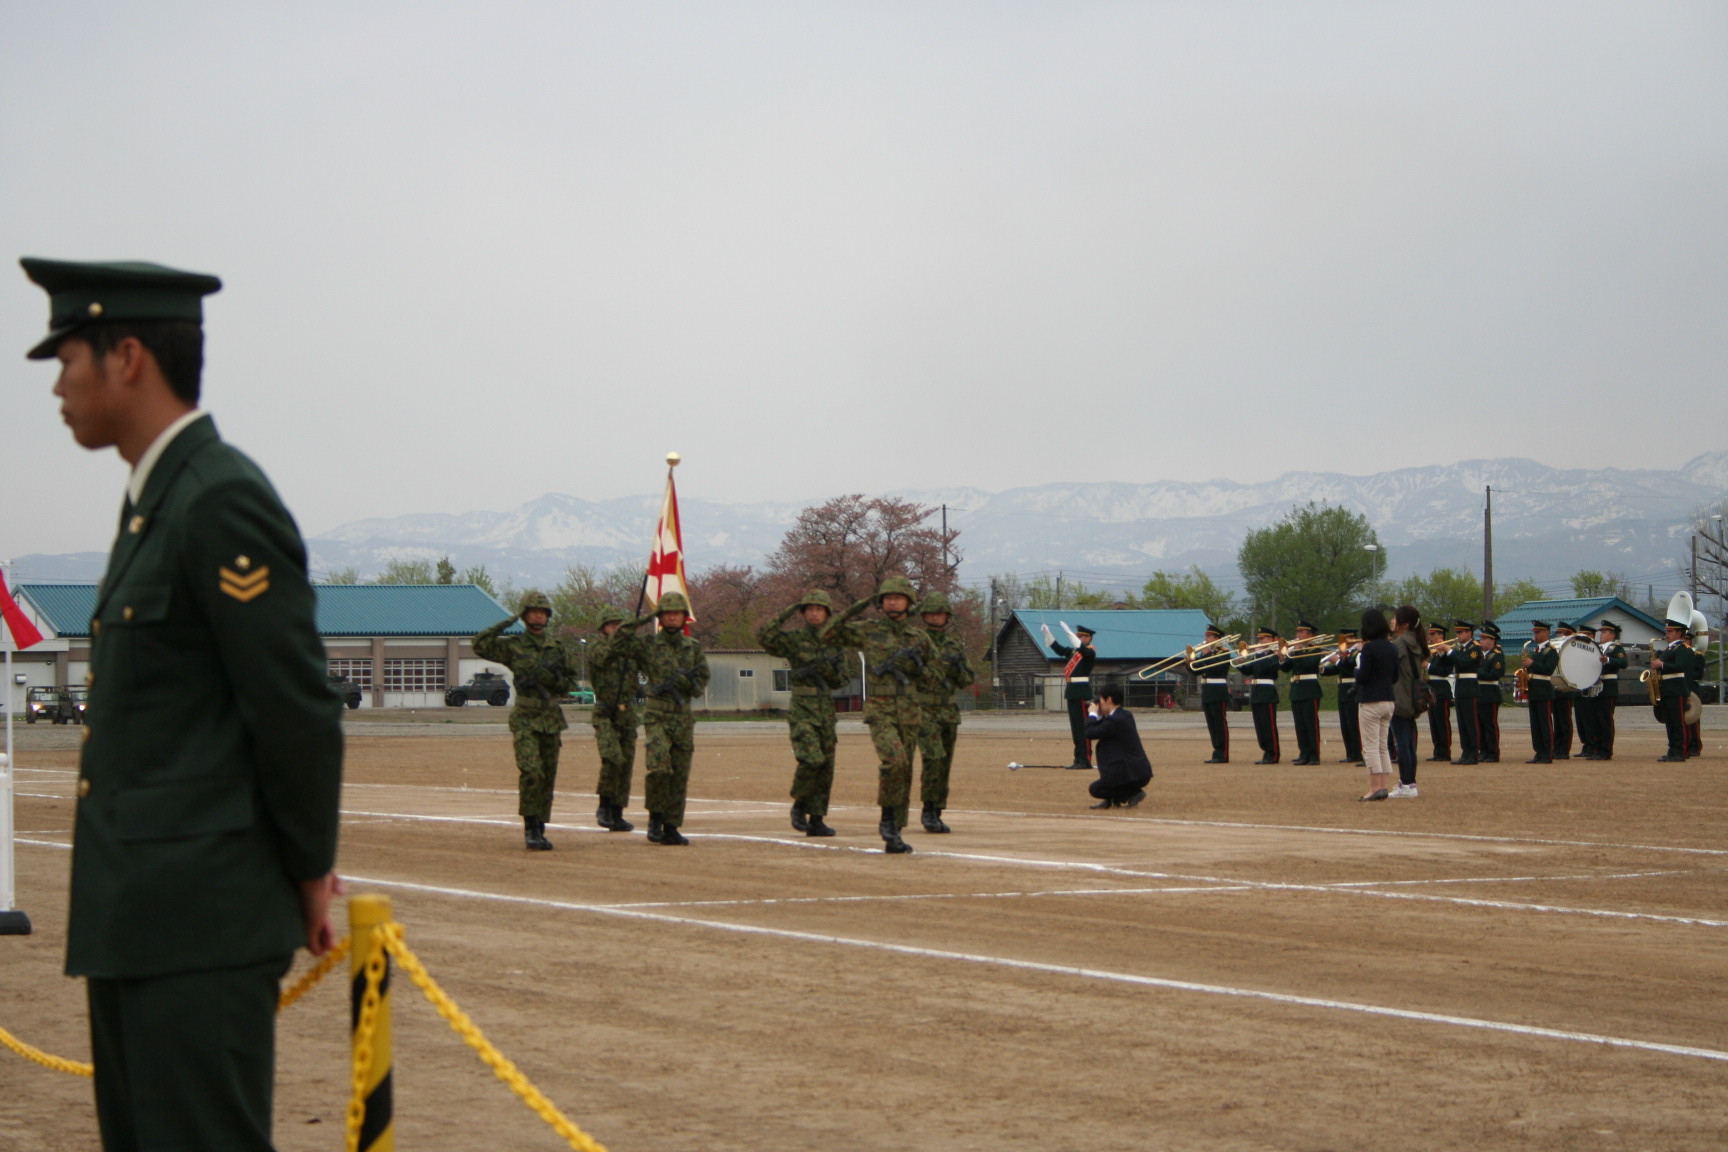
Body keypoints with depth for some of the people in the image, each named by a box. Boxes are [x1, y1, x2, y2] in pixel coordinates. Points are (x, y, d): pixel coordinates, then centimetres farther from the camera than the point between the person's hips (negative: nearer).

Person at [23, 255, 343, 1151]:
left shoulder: (222, 502, -15)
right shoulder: (154, 501, 16)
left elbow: (297, 709, -16)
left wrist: (308, 875, -5)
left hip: (202, 921, -10)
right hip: (133, 918, 10)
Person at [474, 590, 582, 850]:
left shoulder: (559, 645, 10)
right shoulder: (513, 645, 1)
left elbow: (571, 680, 13)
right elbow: (480, 645, -10)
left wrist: (553, 678, -7)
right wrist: (504, 624, -14)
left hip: (551, 718, 4)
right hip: (525, 719, -4)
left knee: (548, 777, 6)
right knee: (531, 772, -19)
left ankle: (539, 830, 15)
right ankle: (530, 829, -14)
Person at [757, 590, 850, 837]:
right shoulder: (794, 638, -2)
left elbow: (844, 679, 13)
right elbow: (764, 636, -18)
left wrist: (829, 669, -9)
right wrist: (788, 611, -17)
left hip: (826, 710, 5)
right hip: (802, 709, -5)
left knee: (826, 768, 4)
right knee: (811, 760, -20)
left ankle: (816, 820, 11)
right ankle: (799, 804, 2)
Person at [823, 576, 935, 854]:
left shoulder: (919, 636, 10)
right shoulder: (867, 630, 2)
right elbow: (828, 636, -1)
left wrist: (915, 665, 0)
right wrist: (852, 611, -10)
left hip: (910, 713, 4)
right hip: (880, 712, -4)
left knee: (904, 773, 5)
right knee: (894, 760, -25)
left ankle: (893, 836, 13)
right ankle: (888, 817, -7)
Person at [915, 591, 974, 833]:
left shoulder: (955, 644, 12)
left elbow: (967, 681, 13)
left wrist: (958, 667, -8)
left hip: (948, 711, 5)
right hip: (923, 710, -5)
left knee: (944, 765, 6)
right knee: (933, 758, -20)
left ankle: (935, 814, 14)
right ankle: (929, 810, -10)